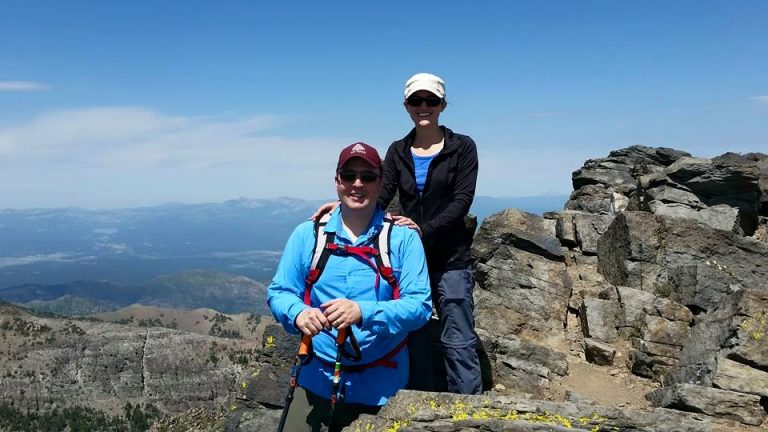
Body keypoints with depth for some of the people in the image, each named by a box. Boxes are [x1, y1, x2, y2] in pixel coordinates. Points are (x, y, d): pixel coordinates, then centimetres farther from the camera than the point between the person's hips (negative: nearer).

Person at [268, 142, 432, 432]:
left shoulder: (403, 238, -9)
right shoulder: (306, 234, -2)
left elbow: (420, 305, -15)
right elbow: (278, 292, 0)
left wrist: (364, 312, -31)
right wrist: (298, 313, -23)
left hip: (381, 382, -1)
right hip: (317, 378, 1)